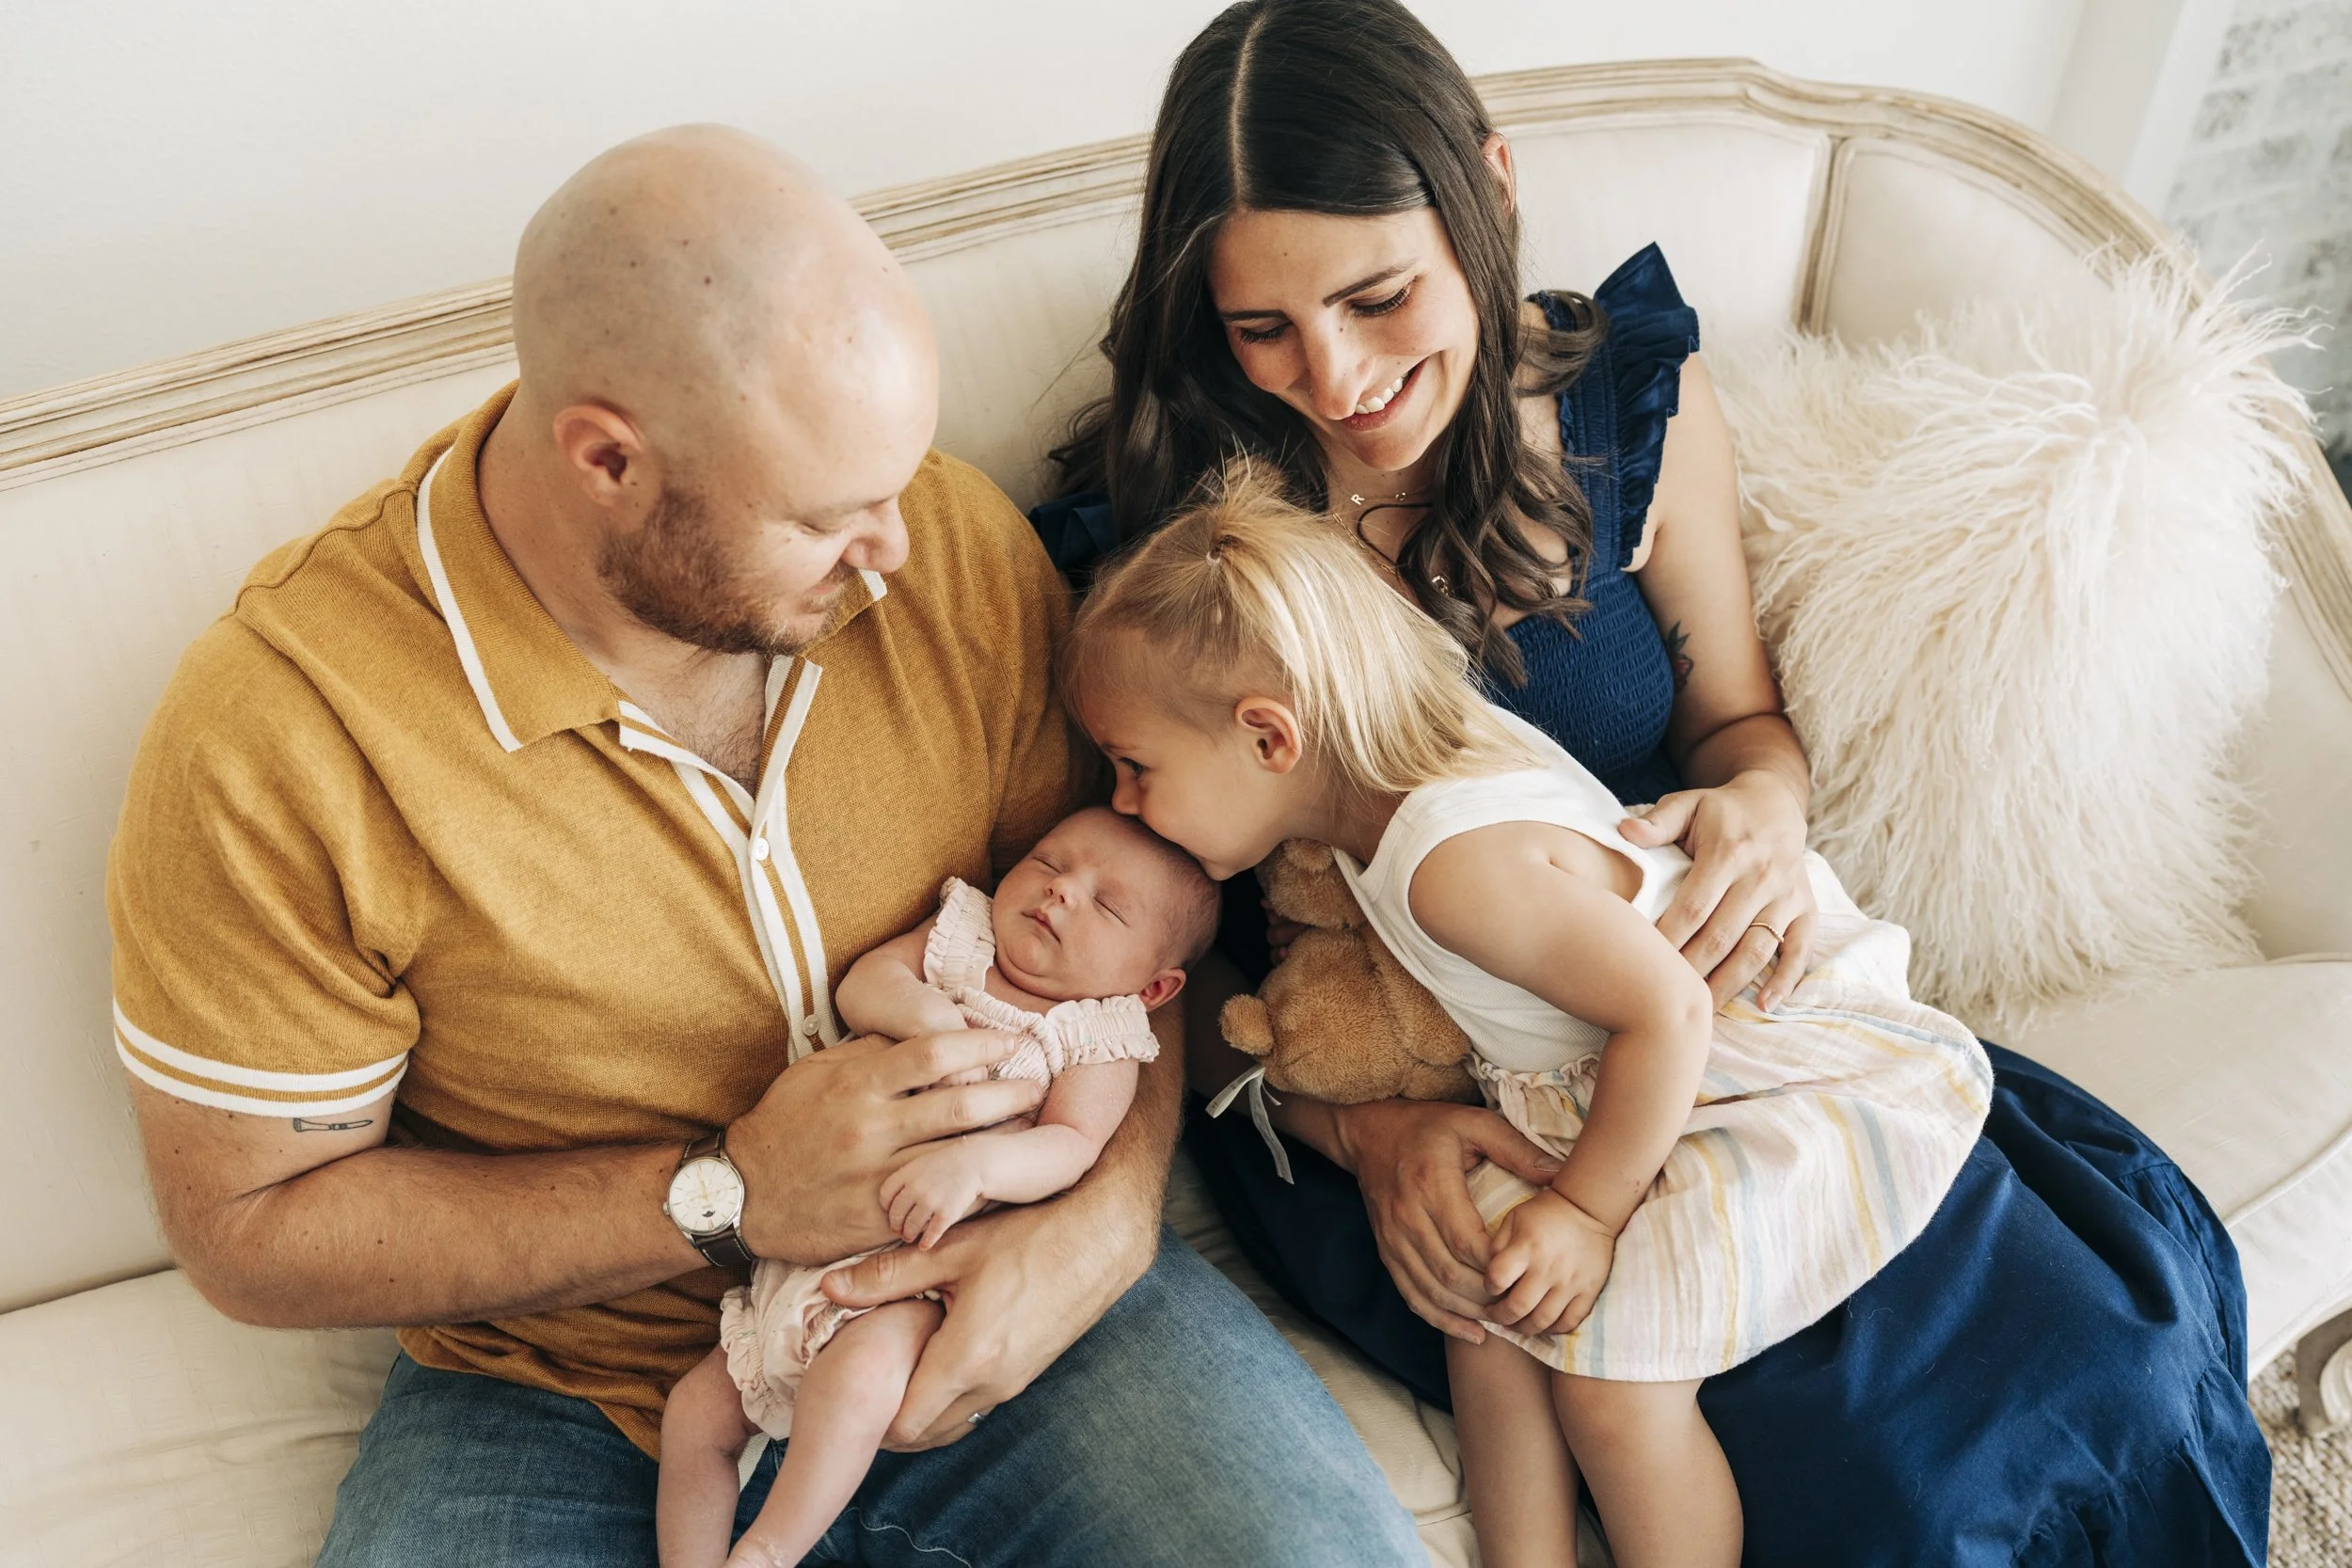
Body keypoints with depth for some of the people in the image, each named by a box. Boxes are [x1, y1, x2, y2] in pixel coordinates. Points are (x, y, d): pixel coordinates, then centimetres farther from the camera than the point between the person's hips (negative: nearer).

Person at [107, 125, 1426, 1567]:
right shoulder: (272, 741, -20)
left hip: (983, 1287, 1)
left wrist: (1110, 1212, -17)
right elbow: (249, 1229, -11)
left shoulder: (951, 541, -11)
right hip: (576, 1391, 0)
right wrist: (724, 1197, -21)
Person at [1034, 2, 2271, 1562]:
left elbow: (1738, 714, 10)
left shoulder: (1636, 402, -5)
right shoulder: (1155, 525, -14)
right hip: (1350, 1101, -3)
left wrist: (1762, 803, -15)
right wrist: (1363, 1124, -22)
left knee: (2106, 1344, -14)